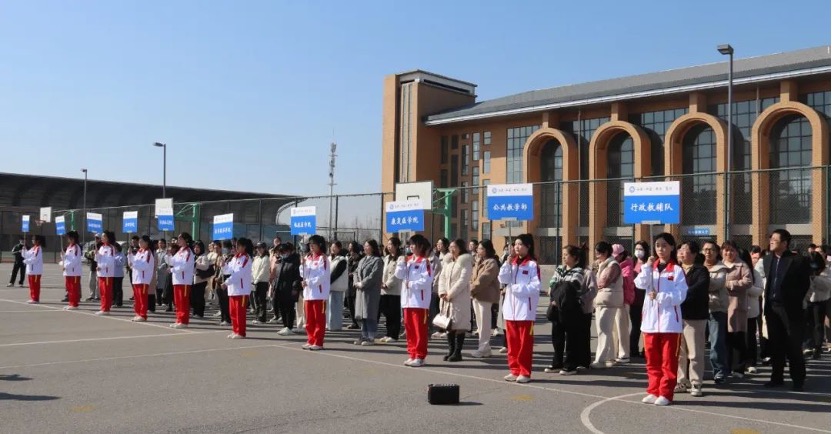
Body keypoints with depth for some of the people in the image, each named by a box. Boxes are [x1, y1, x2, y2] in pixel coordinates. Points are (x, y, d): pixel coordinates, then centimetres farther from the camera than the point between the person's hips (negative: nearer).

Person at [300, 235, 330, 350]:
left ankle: (318, 342, 0)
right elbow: (304, 275, 13)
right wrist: (303, 265, -3)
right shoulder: (308, 258, 16)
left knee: (319, 319, -3)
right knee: (309, 319, 10)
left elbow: (322, 276, -15)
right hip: (308, 292, 7)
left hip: (319, 293, -7)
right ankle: (310, 341, 18)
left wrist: (308, 282, -16)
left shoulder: (323, 258, -7)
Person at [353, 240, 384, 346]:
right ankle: (364, 336, 17)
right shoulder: (362, 260, 19)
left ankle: (371, 338, -2)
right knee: (361, 314, 10)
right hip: (361, 291, 8)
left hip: (371, 291, -8)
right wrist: (356, 282, -1)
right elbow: (356, 272, 17)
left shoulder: (377, 260, -7)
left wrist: (362, 283, -14)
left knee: (369, 314, -7)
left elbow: (374, 275, -16)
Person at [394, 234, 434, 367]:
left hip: (419, 300, -7)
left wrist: (411, 284, -15)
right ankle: (412, 354, 19)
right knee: (409, 329, 11)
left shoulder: (424, 261, -7)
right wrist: (401, 264, -5)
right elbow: (399, 275, 9)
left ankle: (420, 356, 3)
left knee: (420, 329, -2)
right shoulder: (408, 260, 14)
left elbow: (427, 280, -15)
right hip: (407, 299, 7)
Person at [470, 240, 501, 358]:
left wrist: (472, 289, -14)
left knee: (484, 322, -5)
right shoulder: (479, 261, 19)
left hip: (485, 296, -9)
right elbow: (473, 276, 17)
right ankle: (484, 346, 18)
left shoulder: (492, 263, -10)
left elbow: (483, 279, -18)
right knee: (480, 322, 11)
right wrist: (471, 289, 2)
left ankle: (484, 348, -2)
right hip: (476, 295, 9)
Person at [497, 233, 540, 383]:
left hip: (525, 309, -6)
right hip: (510, 308, 6)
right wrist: (508, 262, -6)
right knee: (512, 342, 11)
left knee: (525, 342, 0)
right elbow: (503, 279, 1)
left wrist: (518, 288, -16)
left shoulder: (532, 264, -6)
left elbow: (536, 287, -13)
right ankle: (514, 370, 19)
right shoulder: (512, 262, 14)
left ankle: (525, 372, 7)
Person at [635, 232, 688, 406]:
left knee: (668, 359, 1)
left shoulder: (677, 270, -3)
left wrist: (659, 296, -17)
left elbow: (680, 296, -10)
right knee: (652, 359, 10)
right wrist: (648, 266, -15)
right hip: (650, 320, 4)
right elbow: (640, 283, -6)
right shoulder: (649, 268, 11)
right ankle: (653, 391, 19)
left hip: (669, 321, -4)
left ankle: (666, 393, 7)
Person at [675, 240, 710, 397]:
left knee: (695, 353, -1)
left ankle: (695, 383, 7)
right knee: (678, 352, 10)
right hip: (676, 315, 5)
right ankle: (681, 382, 18)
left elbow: (697, 289, -17)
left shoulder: (701, 271, -1)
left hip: (694, 317, -5)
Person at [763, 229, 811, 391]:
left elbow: (805, 285, -3)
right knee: (775, 345, 9)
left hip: (789, 308, -5)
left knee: (793, 346, 0)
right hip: (772, 307, 5)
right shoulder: (767, 260, 12)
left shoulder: (798, 260, -5)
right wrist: (767, 303, 8)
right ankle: (777, 377, 17)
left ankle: (798, 379, 9)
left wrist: (795, 301, -7)